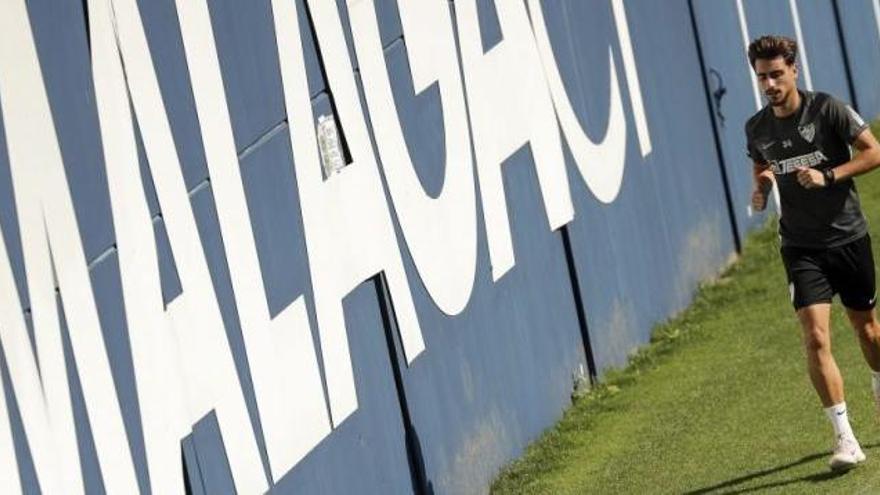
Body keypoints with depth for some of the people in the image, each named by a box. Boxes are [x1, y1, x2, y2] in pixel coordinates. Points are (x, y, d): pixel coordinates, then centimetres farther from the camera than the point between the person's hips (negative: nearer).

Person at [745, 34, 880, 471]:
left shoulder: (827, 108, -10)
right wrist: (761, 191, -2)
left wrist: (828, 177, -20)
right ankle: (844, 438, -15)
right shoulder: (756, 128, 1)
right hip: (801, 247, 1)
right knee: (816, 338, -15)